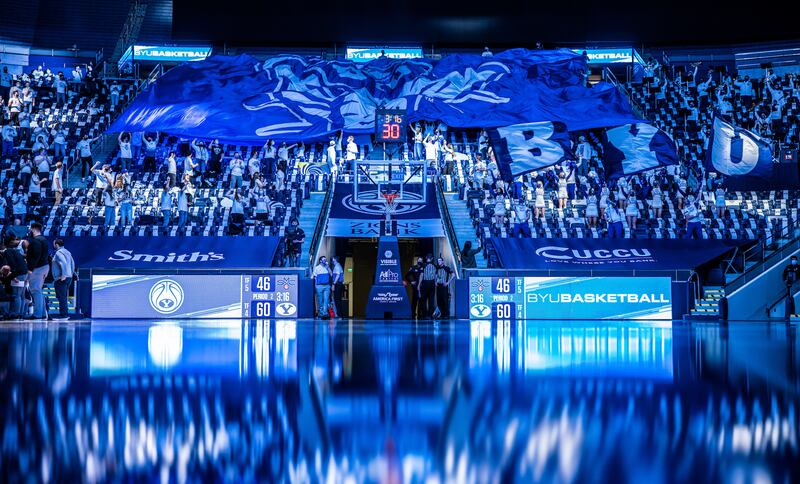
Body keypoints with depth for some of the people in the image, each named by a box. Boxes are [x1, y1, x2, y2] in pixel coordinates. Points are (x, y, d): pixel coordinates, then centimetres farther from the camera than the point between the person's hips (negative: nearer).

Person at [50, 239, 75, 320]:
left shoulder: (58, 253, -11)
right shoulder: (67, 252, 18)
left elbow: (64, 263, -25)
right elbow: (72, 263, 21)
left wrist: (63, 275, -25)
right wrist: (71, 273, 23)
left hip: (61, 279, -10)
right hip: (68, 277, 10)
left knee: (61, 297, -9)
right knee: (63, 297, 15)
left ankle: (63, 315, -11)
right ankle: (65, 314, 17)